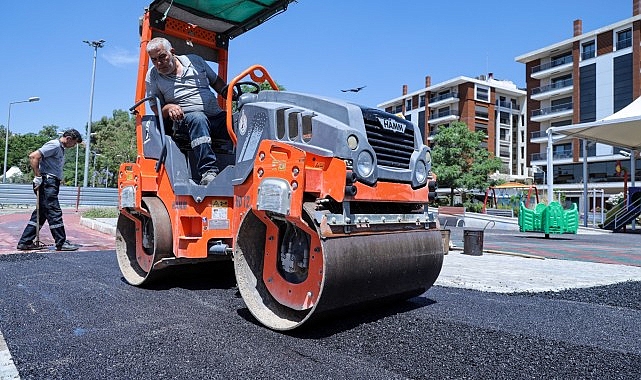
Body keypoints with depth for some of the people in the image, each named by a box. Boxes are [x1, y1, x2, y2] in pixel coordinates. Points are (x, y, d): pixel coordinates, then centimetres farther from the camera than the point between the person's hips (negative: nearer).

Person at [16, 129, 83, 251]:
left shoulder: (61, 148, 21)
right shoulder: (54, 145, -10)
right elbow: (33, 156, -19)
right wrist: (38, 177, -18)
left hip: (51, 184, 10)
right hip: (47, 183, -10)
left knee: (40, 214, 11)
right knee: (54, 213, -6)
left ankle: (25, 242, 16)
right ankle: (61, 243, -1)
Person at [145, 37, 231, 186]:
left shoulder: (195, 60, 16)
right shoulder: (152, 76, 12)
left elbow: (216, 81, 24)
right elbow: (155, 107, 13)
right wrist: (168, 108, -10)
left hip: (217, 116, 3)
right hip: (184, 120, -3)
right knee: (198, 119, -39)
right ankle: (208, 171, -45)